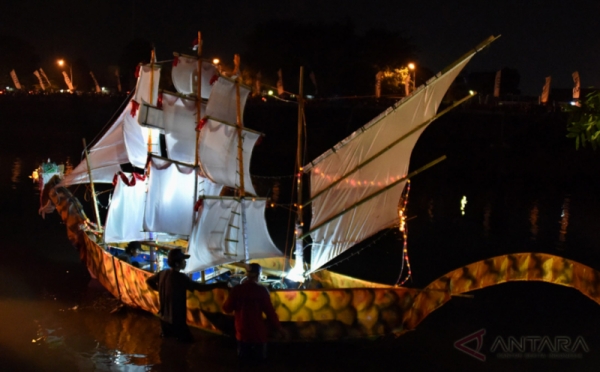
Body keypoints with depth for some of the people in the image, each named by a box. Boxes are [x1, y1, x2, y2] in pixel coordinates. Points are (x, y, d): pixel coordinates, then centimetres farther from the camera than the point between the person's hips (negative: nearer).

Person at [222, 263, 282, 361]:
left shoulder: (237, 289, -6)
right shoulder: (262, 290, -14)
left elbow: (227, 308, 2)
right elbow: (270, 311, -11)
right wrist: (278, 327, 2)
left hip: (242, 333, 3)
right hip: (258, 333, -3)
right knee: (260, 360, 11)